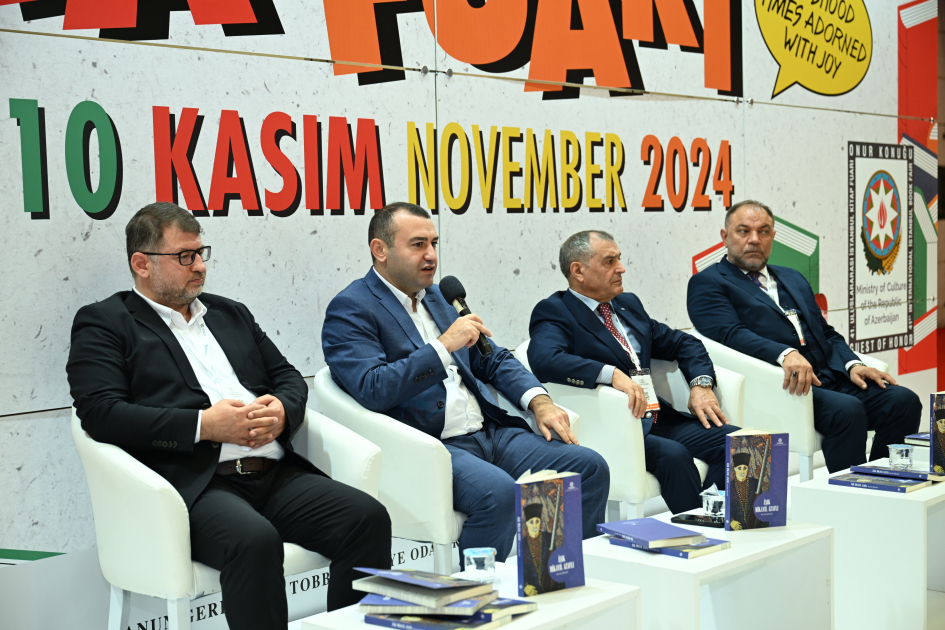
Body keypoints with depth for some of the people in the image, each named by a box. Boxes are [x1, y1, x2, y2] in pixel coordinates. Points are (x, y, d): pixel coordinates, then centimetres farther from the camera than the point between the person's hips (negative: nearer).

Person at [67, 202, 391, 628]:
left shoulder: (231, 314, 26)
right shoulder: (103, 323, 8)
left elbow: (289, 378, 25)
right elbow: (100, 412, -6)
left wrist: (281, 411, -1)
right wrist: (203, 425, -13)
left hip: (276, 473, 6)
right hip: (196, 484, -6)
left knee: (369, 518, -17)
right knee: (254, 540, -36)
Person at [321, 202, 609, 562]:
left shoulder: (434, 296, 19)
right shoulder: (350, 310, -5)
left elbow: (492, 359, 24)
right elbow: (372, 389, -19)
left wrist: (539, 401, 6)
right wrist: (443, 346, -21)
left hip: (489, 433, 8)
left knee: (590, 467, -6)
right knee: (497, 492, -34)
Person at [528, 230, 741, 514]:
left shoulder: (629, 304, 22)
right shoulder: (554, 312, -2)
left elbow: (683, 343, 27)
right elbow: (544, 360, -23)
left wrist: (701, 384, 6)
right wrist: (612, 374, -32)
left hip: (657, 418, 7)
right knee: (673, 454, -33)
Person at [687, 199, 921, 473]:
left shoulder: (793, 278, 29)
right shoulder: (707, 283, 5)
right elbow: (731, 334, -12)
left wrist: (852, 364, 4)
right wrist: (785, 354, -29)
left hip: (830, 378, 7)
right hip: (783, 384, -7)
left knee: (904, 401, -13)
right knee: (847, 410, -31)